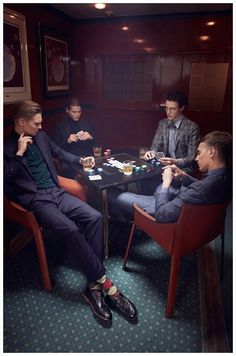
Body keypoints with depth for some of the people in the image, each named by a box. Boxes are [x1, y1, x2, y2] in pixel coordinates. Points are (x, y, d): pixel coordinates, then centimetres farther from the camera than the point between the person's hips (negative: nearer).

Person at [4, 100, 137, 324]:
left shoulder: (40, 136, 15)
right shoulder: (7, 147, -2)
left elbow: (59, 153, 31)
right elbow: (6, 180, -13)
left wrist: (79, 160, 20)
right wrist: (19, 153, -14)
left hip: (56, 193, 6)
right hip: (35, 201, -6)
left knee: (94, 217, -17)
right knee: (71, 230, -31)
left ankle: (94, 286, -13)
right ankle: (105, 284, -18)